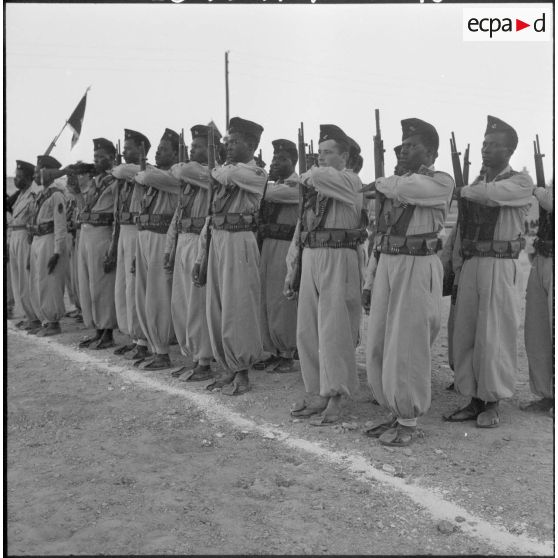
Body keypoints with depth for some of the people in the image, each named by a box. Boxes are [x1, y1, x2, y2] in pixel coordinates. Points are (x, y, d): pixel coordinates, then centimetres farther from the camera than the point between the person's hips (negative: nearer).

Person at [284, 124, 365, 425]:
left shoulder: (350, 181, -4)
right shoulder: (312, 187, 17)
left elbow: (318, 175, -23)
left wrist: (308, 177, 1)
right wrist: (291, 268, 15)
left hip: (338, 259, -7)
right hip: (310, 258, 7)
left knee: (333, 332, -4)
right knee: (306, 331, 10)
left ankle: (333, 399, 5)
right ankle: (314, 392, 23)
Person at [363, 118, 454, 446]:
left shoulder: (442, 182, -3)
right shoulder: (396, 183, 17)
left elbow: (407, 189, -22)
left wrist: (381, 184, 0)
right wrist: (369, 281, 16)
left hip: (418, 269, -7)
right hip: (387, 265, 7)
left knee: (407, 348, -3)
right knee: (379, 344, 8)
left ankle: (408, 424, 11)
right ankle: (395, 414, 23)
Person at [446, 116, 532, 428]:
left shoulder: (521, 183, 0)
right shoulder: (476, 183, 16)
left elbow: (489, 194, -21)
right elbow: (461, 226, 12)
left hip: (500, 265, -5)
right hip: (471, 263, 6)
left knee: (494, 335, -2)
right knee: (465, 334, 6)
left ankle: (493, 404, 12)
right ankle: (474, 400, 19)